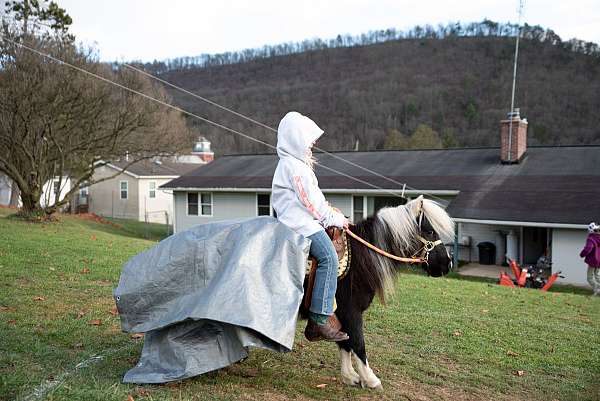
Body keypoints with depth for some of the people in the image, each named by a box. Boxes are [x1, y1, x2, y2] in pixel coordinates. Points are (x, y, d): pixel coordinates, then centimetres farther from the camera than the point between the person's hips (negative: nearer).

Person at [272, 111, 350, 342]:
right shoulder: (295, 167, -12)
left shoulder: (288, 163, 22)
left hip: (292, 221, 11)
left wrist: (331, 214, 18)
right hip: (302, 224, -11)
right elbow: (312, 203, -14)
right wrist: (336, 219, -3)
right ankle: (319, 320, -28)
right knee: (328, 256, -25)